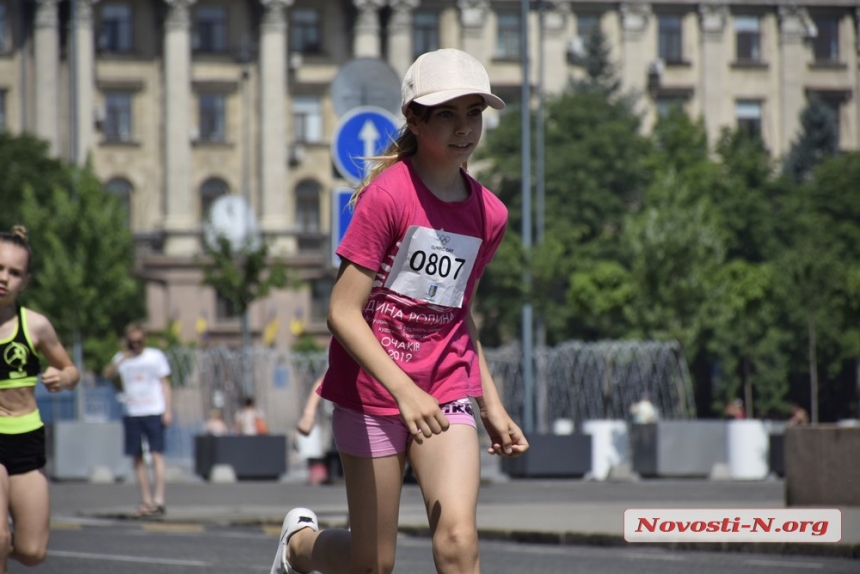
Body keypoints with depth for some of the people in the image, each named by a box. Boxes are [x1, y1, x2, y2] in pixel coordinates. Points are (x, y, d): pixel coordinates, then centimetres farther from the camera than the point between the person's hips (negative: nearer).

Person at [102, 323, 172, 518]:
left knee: (156, 454, -12)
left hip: (154, 412, -3)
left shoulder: (155, 356, 6)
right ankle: (146, 501, 6)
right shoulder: (122, 358, 10)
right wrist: (120, 359, -18)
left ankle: (158, 499, -16)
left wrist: (167, 410, -1)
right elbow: (107, 374, -5)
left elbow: (165, 383, 7)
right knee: (137, 458, 2)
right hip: (132, 414, 3)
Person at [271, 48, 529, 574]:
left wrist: (492, 405, 16)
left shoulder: (489, 214, 4)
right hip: (373, 392, -4)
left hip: (446, 396, 4)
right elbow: (343, 312, -16)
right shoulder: (388, 195, -13)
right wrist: (404, 391, -26)